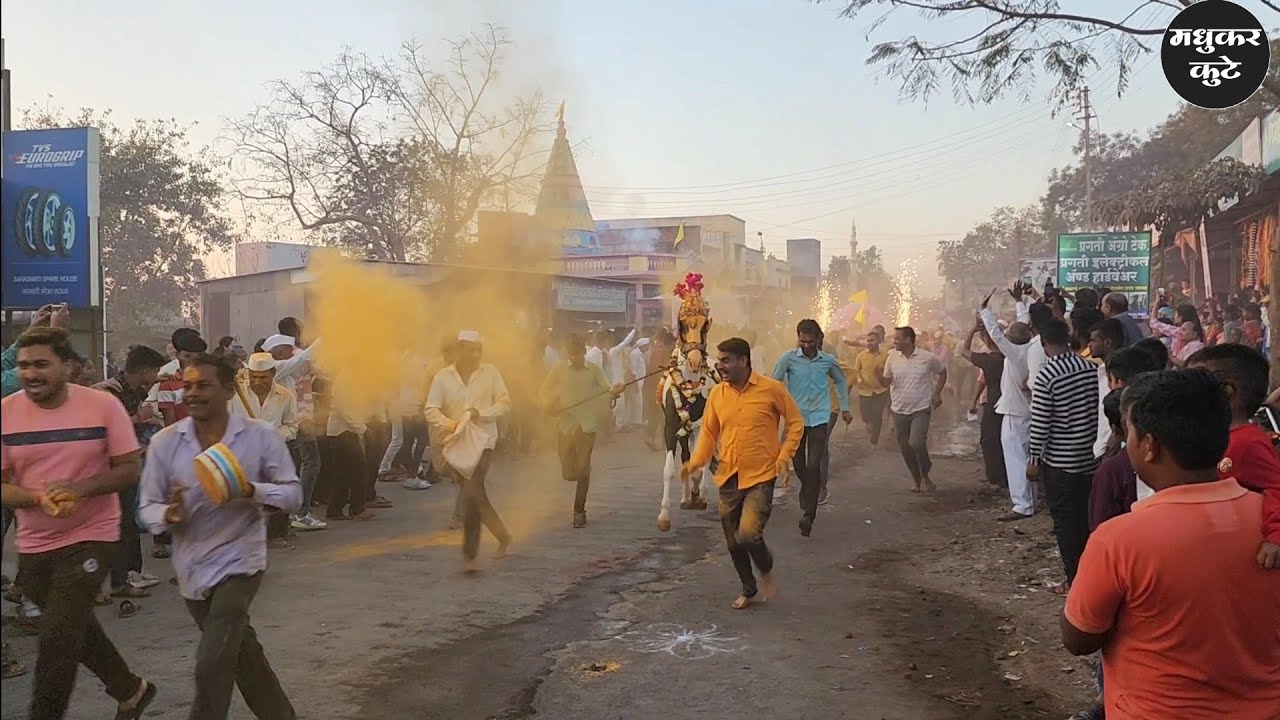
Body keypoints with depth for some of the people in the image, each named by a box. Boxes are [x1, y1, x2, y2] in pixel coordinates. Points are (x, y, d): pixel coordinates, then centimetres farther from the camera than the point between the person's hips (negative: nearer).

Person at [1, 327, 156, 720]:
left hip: (90, 537, -4)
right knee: (75, 630, 21)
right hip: (33, 545, 4)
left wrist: (79, 488, -25)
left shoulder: (103, 405, -13)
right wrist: (39, 497, -24)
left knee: (55, 642, -9)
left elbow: (129, 471, -9)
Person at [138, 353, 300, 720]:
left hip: (239, 562, -4)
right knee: (240, 651, 21)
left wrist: (251, 491, -27)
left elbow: (293, 493, -9)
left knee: (212, 666, -14)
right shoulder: (165, 442, -7)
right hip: (191, 568, 4)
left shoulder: (262, 435, -12)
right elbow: (146, 506, -3)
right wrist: (170, 514, -26)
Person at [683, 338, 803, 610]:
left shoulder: (772, 389, -10)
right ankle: (748, 589, 36)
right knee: (733, 542, 12)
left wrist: (783, 457, -10)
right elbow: (709, 431, 10)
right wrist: (696, 461, -6)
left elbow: (796, 422, 0)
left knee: (748, 533, -20)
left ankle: (766, 569, 12)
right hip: (728, 478, 5)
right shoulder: (717, 394, 2)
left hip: (761, 477, -5)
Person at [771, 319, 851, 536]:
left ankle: (808, 514, -9)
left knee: (814, 466, -11)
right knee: (799, 465, 13)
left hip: (819, 419, 0)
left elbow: (840, 381, 19)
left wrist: (845, 408, 20)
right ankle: (807, 498, 41)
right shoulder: (788, 359, -6)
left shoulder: (828, 360, 1)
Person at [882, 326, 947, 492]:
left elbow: (942, 372, 10)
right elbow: (886, 380, 8)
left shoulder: (928, 358, -7)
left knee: (916, 444, -19)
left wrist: (937, 393, 2)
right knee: (905, 449, 8)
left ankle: (925, 475, 7)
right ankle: (917, 480, 28)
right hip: (899, 410, 4)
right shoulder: (892, 358, 0)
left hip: (921, 409, -3)